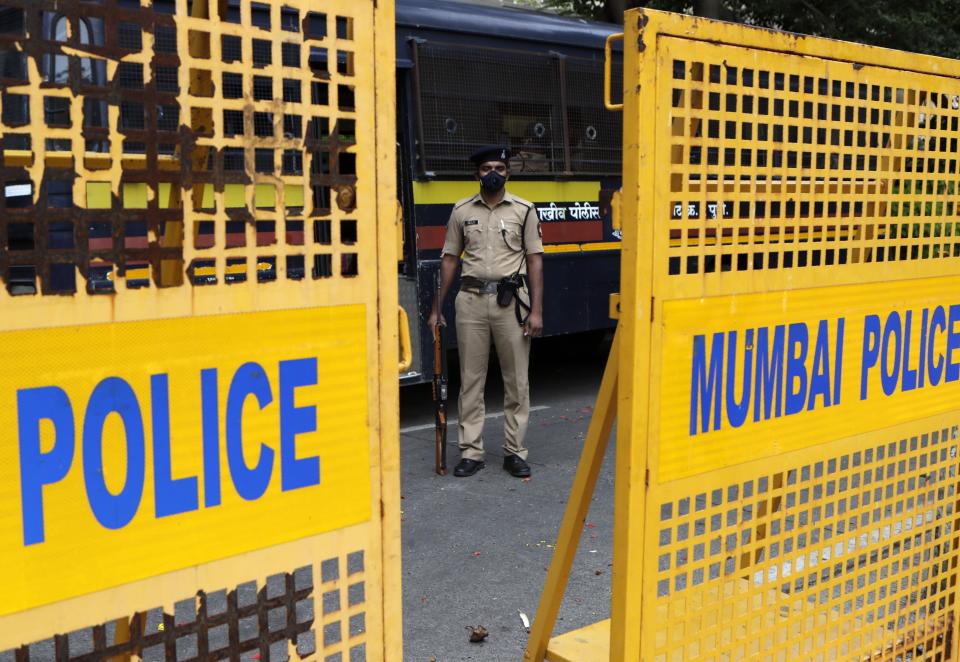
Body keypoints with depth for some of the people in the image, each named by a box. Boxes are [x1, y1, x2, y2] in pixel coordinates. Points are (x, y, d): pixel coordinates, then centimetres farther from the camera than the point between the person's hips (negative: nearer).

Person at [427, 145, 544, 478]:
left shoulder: (524, 210, 4)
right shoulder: (462, 211, 8)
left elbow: (535, 260, 1)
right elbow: (450, 259, 10)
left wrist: (536, 310, -7)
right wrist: (437, 309, 7)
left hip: (511, 301, -1)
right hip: (471, 300, 1)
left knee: (516, 381, 3)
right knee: (471, 379, 5)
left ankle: (515, 452, 13)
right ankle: (471, 452, 12)